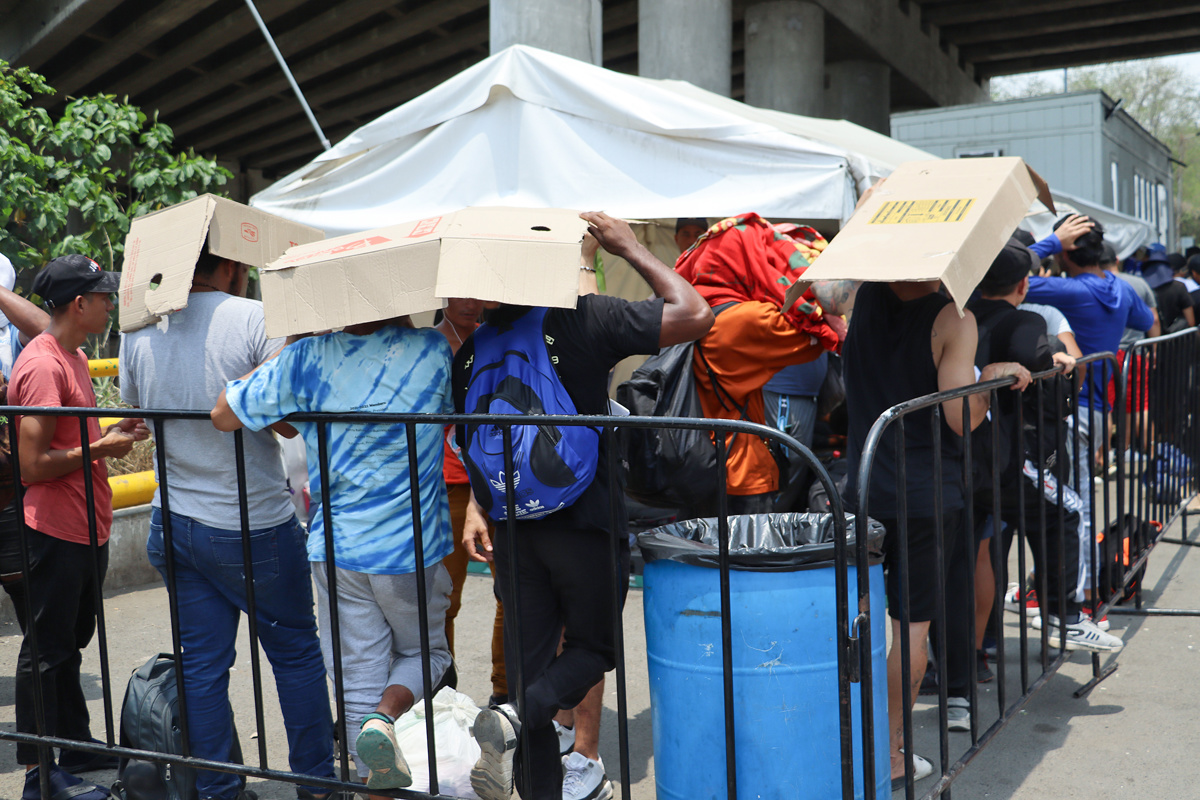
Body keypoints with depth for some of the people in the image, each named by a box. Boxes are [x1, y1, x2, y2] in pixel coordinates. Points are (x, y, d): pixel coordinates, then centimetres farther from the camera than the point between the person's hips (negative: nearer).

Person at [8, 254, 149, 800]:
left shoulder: (73, 357, 13)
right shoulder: (42, 365, -19)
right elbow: (32, 464, -22)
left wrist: (114, 431, 7)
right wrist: (101, 447, -14)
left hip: (87, 528, 10)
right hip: (55, 531, -10)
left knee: (70, 643, 21)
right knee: (46, 652, 1)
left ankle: (76, 745, 35)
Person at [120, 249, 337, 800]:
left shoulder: (139, 330, 3)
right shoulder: (254, 318, -13)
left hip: (174, 523, 5)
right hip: (254, 526, -5)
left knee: (201, 665, 12)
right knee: (296, 654, 11)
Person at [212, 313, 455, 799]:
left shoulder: (308, 358, -9)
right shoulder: (431, 351, -10)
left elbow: (224, 415, -1)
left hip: (337, 551, 2)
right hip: (411, 549, -1)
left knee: (359, 684, 12)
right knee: (424, 651, 22)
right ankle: (385, 718, -5)